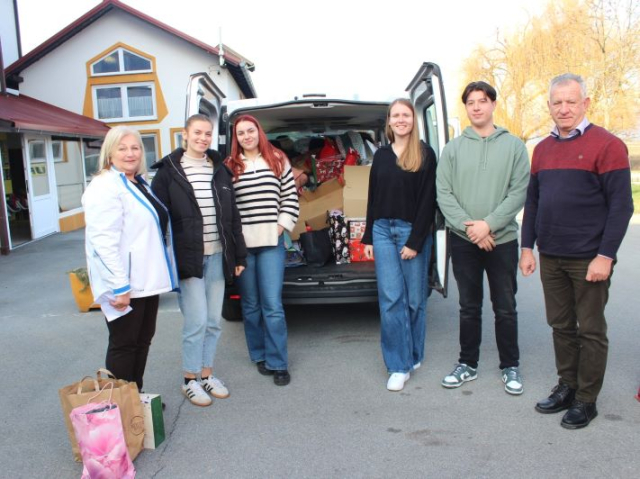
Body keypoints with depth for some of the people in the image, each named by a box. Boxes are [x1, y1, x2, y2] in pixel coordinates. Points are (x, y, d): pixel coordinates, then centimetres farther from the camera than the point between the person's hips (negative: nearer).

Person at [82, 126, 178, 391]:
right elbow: (104, 241, -23)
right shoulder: (104, 187, -15)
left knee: (143, 340, 16)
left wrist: (159, 276, 21)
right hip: (125, 284, -9)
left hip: (146, 279, 9)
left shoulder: (140, 183, 14)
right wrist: (120, 286, -27)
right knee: (123, 345, 2)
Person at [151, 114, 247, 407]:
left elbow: (232, 216, 13)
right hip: (187, 258, -5)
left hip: (217, 257, 5)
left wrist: (239, 255, 11)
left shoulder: (219, 170, 11)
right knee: (197, 320, -4)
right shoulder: (169, 171, -3)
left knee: (213, 320, 11)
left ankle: (206, 374, 27)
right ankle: (190, 380, 14)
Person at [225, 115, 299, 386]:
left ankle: (278, 363, 7)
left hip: (271, 242, -1)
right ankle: (260, 355, 26)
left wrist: (282, 225, -2)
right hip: (242, 244, 1)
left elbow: (291, 196, 7)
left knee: (273, 305, -3)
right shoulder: (229, 166, 4)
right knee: (250, 305, 10)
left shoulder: (278, 161, 6)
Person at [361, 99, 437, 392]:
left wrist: (415, 241, -12)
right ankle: (399, 365, 6)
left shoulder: (425, 154, -1)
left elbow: (428, 201, -7)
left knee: (414, 298, 6)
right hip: (383, 230, 3)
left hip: (413, 231, -3)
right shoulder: (381, 155, 12)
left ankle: (413, 356, 24)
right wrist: (368, 237, 10)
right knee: (390, 299, -1)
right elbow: (372, 198, 13)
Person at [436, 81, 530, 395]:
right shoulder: (453, 148, 5)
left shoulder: (513, 145, 2)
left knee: (505, 308, 8)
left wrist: (489, 224, -16)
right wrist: (468, 226, -13)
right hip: (463, 240, 1)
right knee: (469, 307, 12)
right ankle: (468, 364, 26)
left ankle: (510, 366, 24)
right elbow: (443, 194, -2)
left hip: (502, 239, -1)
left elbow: (519, 192, -6)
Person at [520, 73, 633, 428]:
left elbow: (621, 205, -10)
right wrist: (527, 247, 8)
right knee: (561, 326, 13)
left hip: (589, 260, -5)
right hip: (550, 258, 6)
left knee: (590, 331, 6)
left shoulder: (607, 145, -7)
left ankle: (586, 400, 18)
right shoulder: (542, 149, 11)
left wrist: (605, 256, -15)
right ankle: (567, 387, 28)